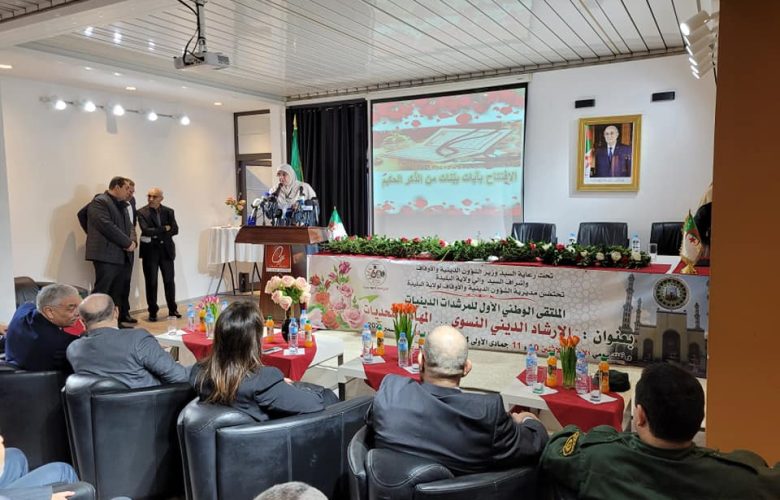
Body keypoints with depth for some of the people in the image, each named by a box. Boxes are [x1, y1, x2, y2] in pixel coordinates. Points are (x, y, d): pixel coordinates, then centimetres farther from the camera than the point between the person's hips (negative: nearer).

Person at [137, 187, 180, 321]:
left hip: (166, 250, 2)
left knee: (169, 280, 8)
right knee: (151, 282, 4)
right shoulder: (142, 212, -4)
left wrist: (156, 234, -11)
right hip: (150, 250, -2)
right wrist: (164, 229, -11)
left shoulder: (169, 211, 5)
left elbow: (175, 230, -4)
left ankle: (172, 309, 20)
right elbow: (146, 230, -17)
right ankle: (153, 311, 13)